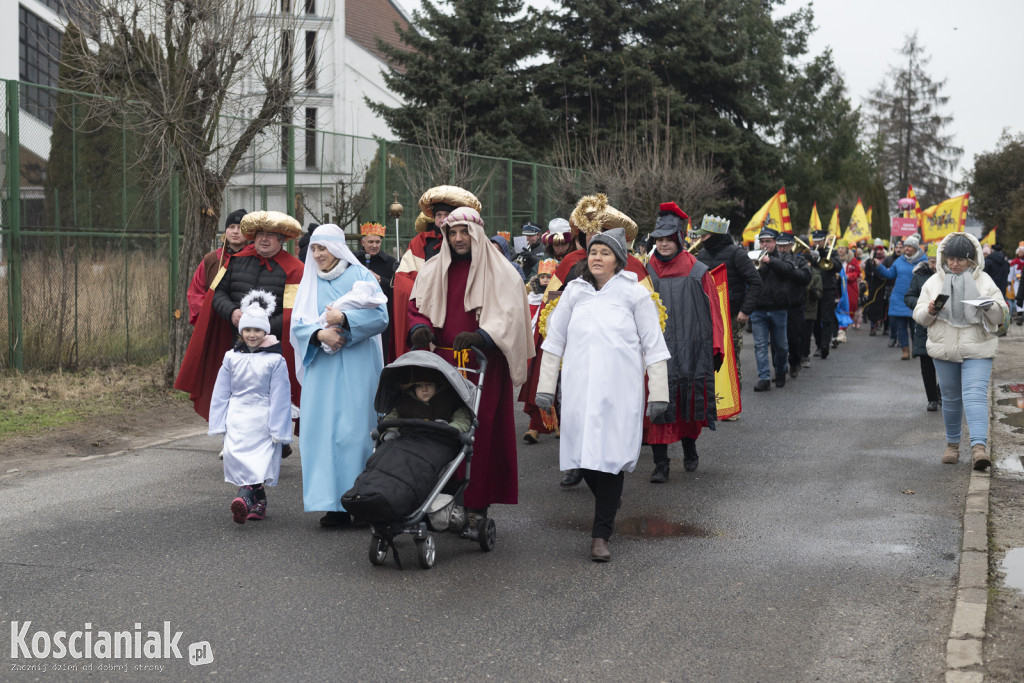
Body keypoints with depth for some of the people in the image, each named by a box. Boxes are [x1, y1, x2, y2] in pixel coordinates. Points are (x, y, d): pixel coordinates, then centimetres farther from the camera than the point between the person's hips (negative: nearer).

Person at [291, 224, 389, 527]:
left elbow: (380, 316, -7)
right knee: (324, 430, -2)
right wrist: (319, 334, -14)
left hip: (356, 368, -4)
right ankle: (335, 506, 0)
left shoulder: (359, 276, 3)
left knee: (355, 428, -7)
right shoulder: (310, 283, 15)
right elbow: (298, 324, 7)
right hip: (322, 368, 4)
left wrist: (344, 318, -20)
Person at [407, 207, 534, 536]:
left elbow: (508, 315, -7)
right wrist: (420, 328, -5)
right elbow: (417, 305, 17)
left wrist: (480, 336, -23)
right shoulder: (434, 270, 14)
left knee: (480, 432, -7)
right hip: (443, 361, 4)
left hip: (484, 364, -3)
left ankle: (477, 507, -3)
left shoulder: (499, 271, 2)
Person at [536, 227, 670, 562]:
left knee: (610, 458, -9)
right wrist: (545, 386, 14)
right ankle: (609, 504, 30)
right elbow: (554, 341, 17)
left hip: (619, 391, -3)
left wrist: (658, 393, 1)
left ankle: (601, 534, -5)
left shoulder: (634, 294, 4)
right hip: (579, 389, 3)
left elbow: (654, 346, 6)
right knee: (585, 456, 1)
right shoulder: (574, 292, 11)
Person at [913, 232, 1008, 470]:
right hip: (944, 349, 2)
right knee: (950, 398, 10)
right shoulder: (934, 282, 8)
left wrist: (990, 307, -19)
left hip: (977, 350, -2)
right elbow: (918, 315, 7)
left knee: (975, 395, -16)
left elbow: (1002, 316, 3)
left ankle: (979, 446, -25)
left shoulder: (984, 281, 4)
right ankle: (952, 444, 25)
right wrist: (930, 311, -15)